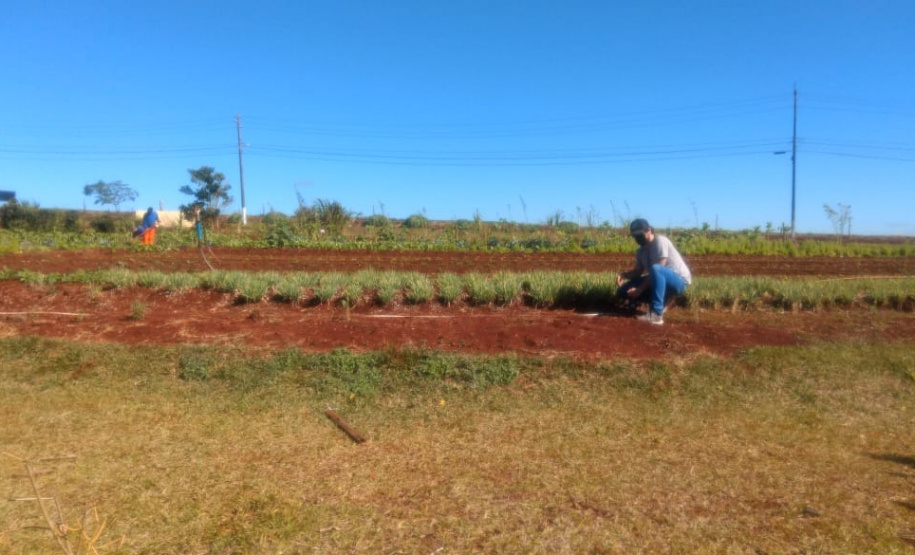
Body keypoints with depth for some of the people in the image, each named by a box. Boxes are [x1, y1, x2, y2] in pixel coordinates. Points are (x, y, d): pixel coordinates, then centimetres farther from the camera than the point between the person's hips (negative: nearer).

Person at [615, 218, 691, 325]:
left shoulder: (660, 241, -18)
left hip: (680, 280, -8)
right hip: (661, 282, 8)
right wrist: (623, 275, -18)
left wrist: (640, 289, -27)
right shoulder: (641, 251, 6)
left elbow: (657, 269, -25)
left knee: (656, 269, -40)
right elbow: (637, 272, 4)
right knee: (624, 289, -2)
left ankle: (656, 315, -38)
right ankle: (661, 301, 8)